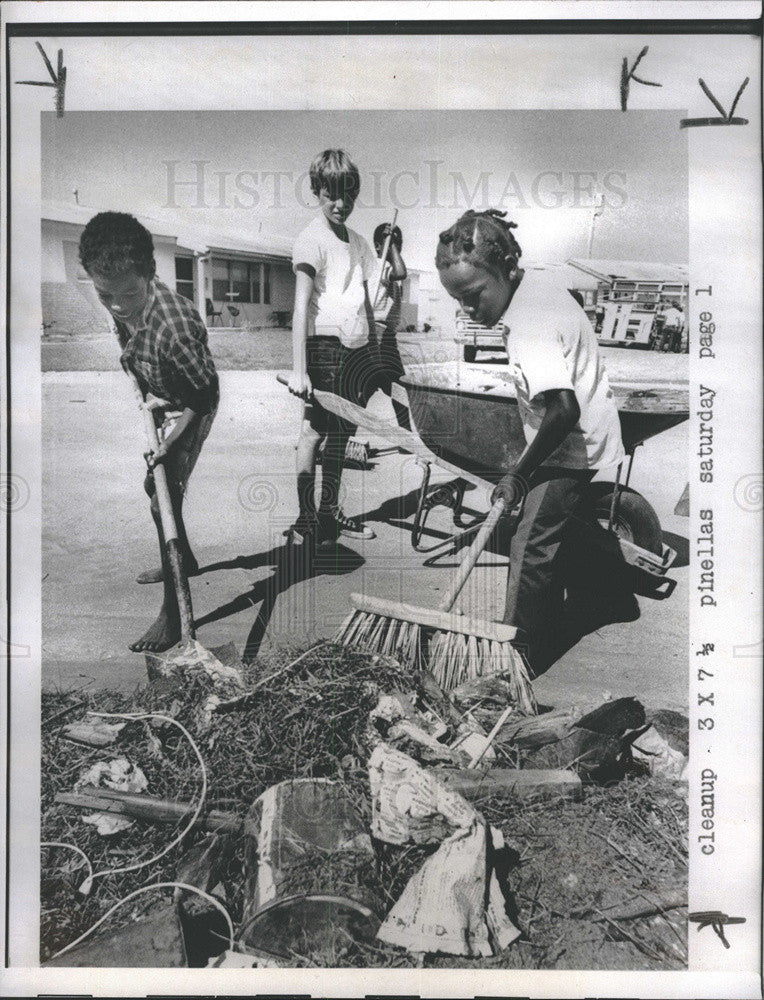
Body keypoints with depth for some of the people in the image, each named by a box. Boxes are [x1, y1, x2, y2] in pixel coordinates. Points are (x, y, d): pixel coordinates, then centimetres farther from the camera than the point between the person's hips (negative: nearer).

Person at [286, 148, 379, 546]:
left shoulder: (357, 241, 16)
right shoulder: (311, 239, -7)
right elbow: (301, 307, -16)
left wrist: (374, 356, 19)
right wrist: (299, 369, -23)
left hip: (358, 349, 7)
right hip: (325, 347, -7)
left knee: (342, 429, 12)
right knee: (314, 431, -3)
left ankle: (330, 511, 23)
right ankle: (306, 521, 3)